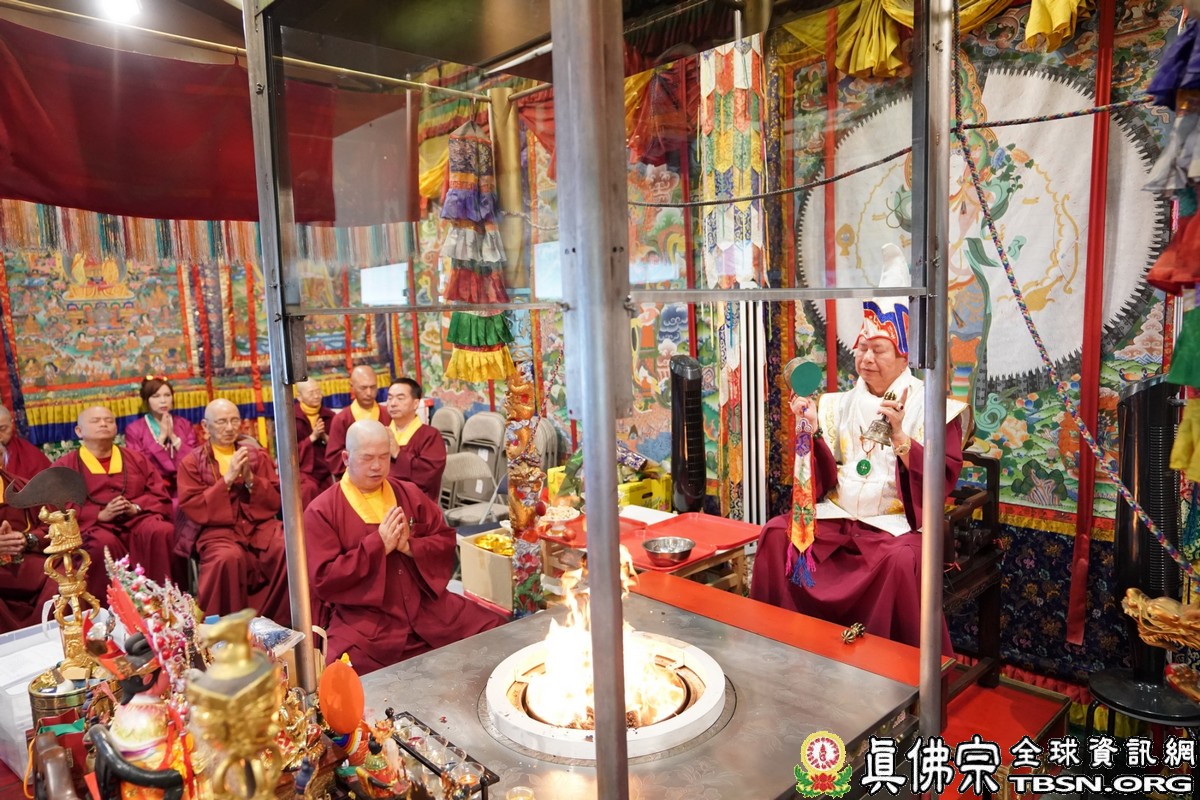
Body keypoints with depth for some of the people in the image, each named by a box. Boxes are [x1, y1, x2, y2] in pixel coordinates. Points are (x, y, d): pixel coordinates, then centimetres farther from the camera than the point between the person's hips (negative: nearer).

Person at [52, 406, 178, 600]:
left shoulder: (136, 459, 24)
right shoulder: (64, 466, 16)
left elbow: (160, 495, 15)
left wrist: (136, 507, -7)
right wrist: (100, 514, -12)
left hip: (137, 519, 2)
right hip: (92, 525, -2)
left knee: (163, 531, -33)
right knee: (104, 542, -38)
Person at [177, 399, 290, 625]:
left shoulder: (258, 455, 17)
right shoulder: (192, 462, 10)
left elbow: (277, 500, 11)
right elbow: (192, 509, -2)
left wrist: (250, 479, -6)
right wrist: (227, 479, -11)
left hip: (261, 525, 2)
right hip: (218, 530, -2)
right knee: (228, 558, -37)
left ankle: (280, 621, -12)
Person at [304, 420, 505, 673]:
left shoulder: (409, 493, 12)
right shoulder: (321, 511, -2)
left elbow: (446, 541, 11)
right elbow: (323, 579, -9)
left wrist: (410, 547, -10)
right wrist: (378, 545, -16)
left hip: (427, 606, 5)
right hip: (364, 620, -4)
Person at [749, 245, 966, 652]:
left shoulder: (930, 405, -1)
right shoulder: (840, 404, 10)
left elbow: (943, 480, -10)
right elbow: (823, 477, 7)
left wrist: (900, 438, -24)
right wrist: (812, 431, -11)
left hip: (896, 522, -4)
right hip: (837, 515, 4)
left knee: (901, 559, -34)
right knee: (777, 533, -16)